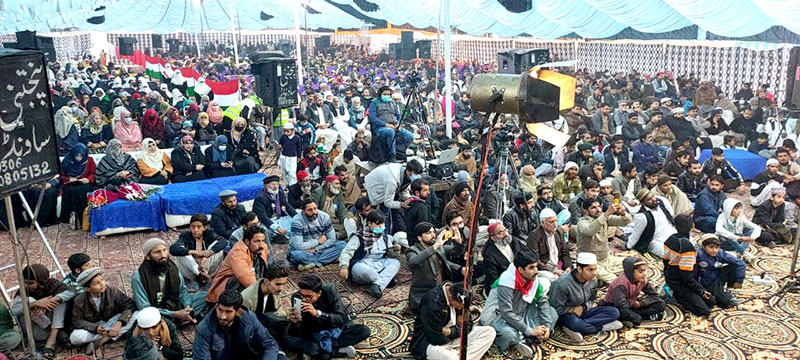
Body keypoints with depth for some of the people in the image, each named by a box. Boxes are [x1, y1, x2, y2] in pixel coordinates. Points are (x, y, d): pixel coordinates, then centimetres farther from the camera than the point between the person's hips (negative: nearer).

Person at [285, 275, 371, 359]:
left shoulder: (330, 290, -21)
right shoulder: (296, 297, -18)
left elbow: (343, 318, -28)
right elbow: (298, 332, -15)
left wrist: (317, 313, -40)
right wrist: (294, 323, -38)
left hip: (335, 329, 0)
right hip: (313, 334, 1)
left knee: (364, 330, -26)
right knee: (287, 340, -27)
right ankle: (337, 352, -28)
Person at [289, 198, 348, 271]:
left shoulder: (324, 216, -9)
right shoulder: (297, 221, -20)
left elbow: (332, 239, -6)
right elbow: (298, 246, -26)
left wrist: (316, 249, -19)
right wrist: (318, 241, -14)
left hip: (320, 248, 4)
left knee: (343, 244, -18)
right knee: (295, 254, -39)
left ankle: (314, 263, -27)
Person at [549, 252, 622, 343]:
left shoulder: (593, 280, -6)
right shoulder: (562, 284, -24)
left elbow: (591, 300, 10)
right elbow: (557, 309, -16)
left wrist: (583, 307, -11)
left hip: (583, 311, 7)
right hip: (566, 314, -7)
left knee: (614, 312, -14)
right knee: (575, 323, -42)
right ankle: (602, 326, -17)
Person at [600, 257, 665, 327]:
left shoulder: (642, 280, -6)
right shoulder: (622, 282, -28)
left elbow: (654, 295, 0)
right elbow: (621, 305, -37)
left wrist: (641, 303, -15)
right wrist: (632, 302, -18)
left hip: (631, 306, 8)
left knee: (660, 305, -6)